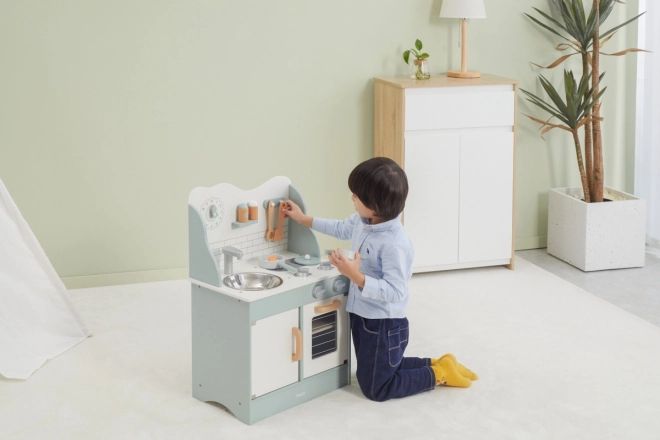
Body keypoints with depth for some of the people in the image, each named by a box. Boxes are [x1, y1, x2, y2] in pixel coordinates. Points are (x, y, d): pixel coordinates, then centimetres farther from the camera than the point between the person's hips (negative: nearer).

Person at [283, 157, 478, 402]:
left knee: (375, 388, 5)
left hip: (384, 325, -9)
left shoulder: (394, 243, -30)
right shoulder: (362, 221, -4)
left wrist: (355, 275, -38)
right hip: (362, 317, 9)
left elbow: (395, 291, -32)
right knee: (381, 368, 25)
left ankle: (439, 374, 17)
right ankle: (435, 364, 35)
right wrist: (303, 219, 21)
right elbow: (341, 229, 19)